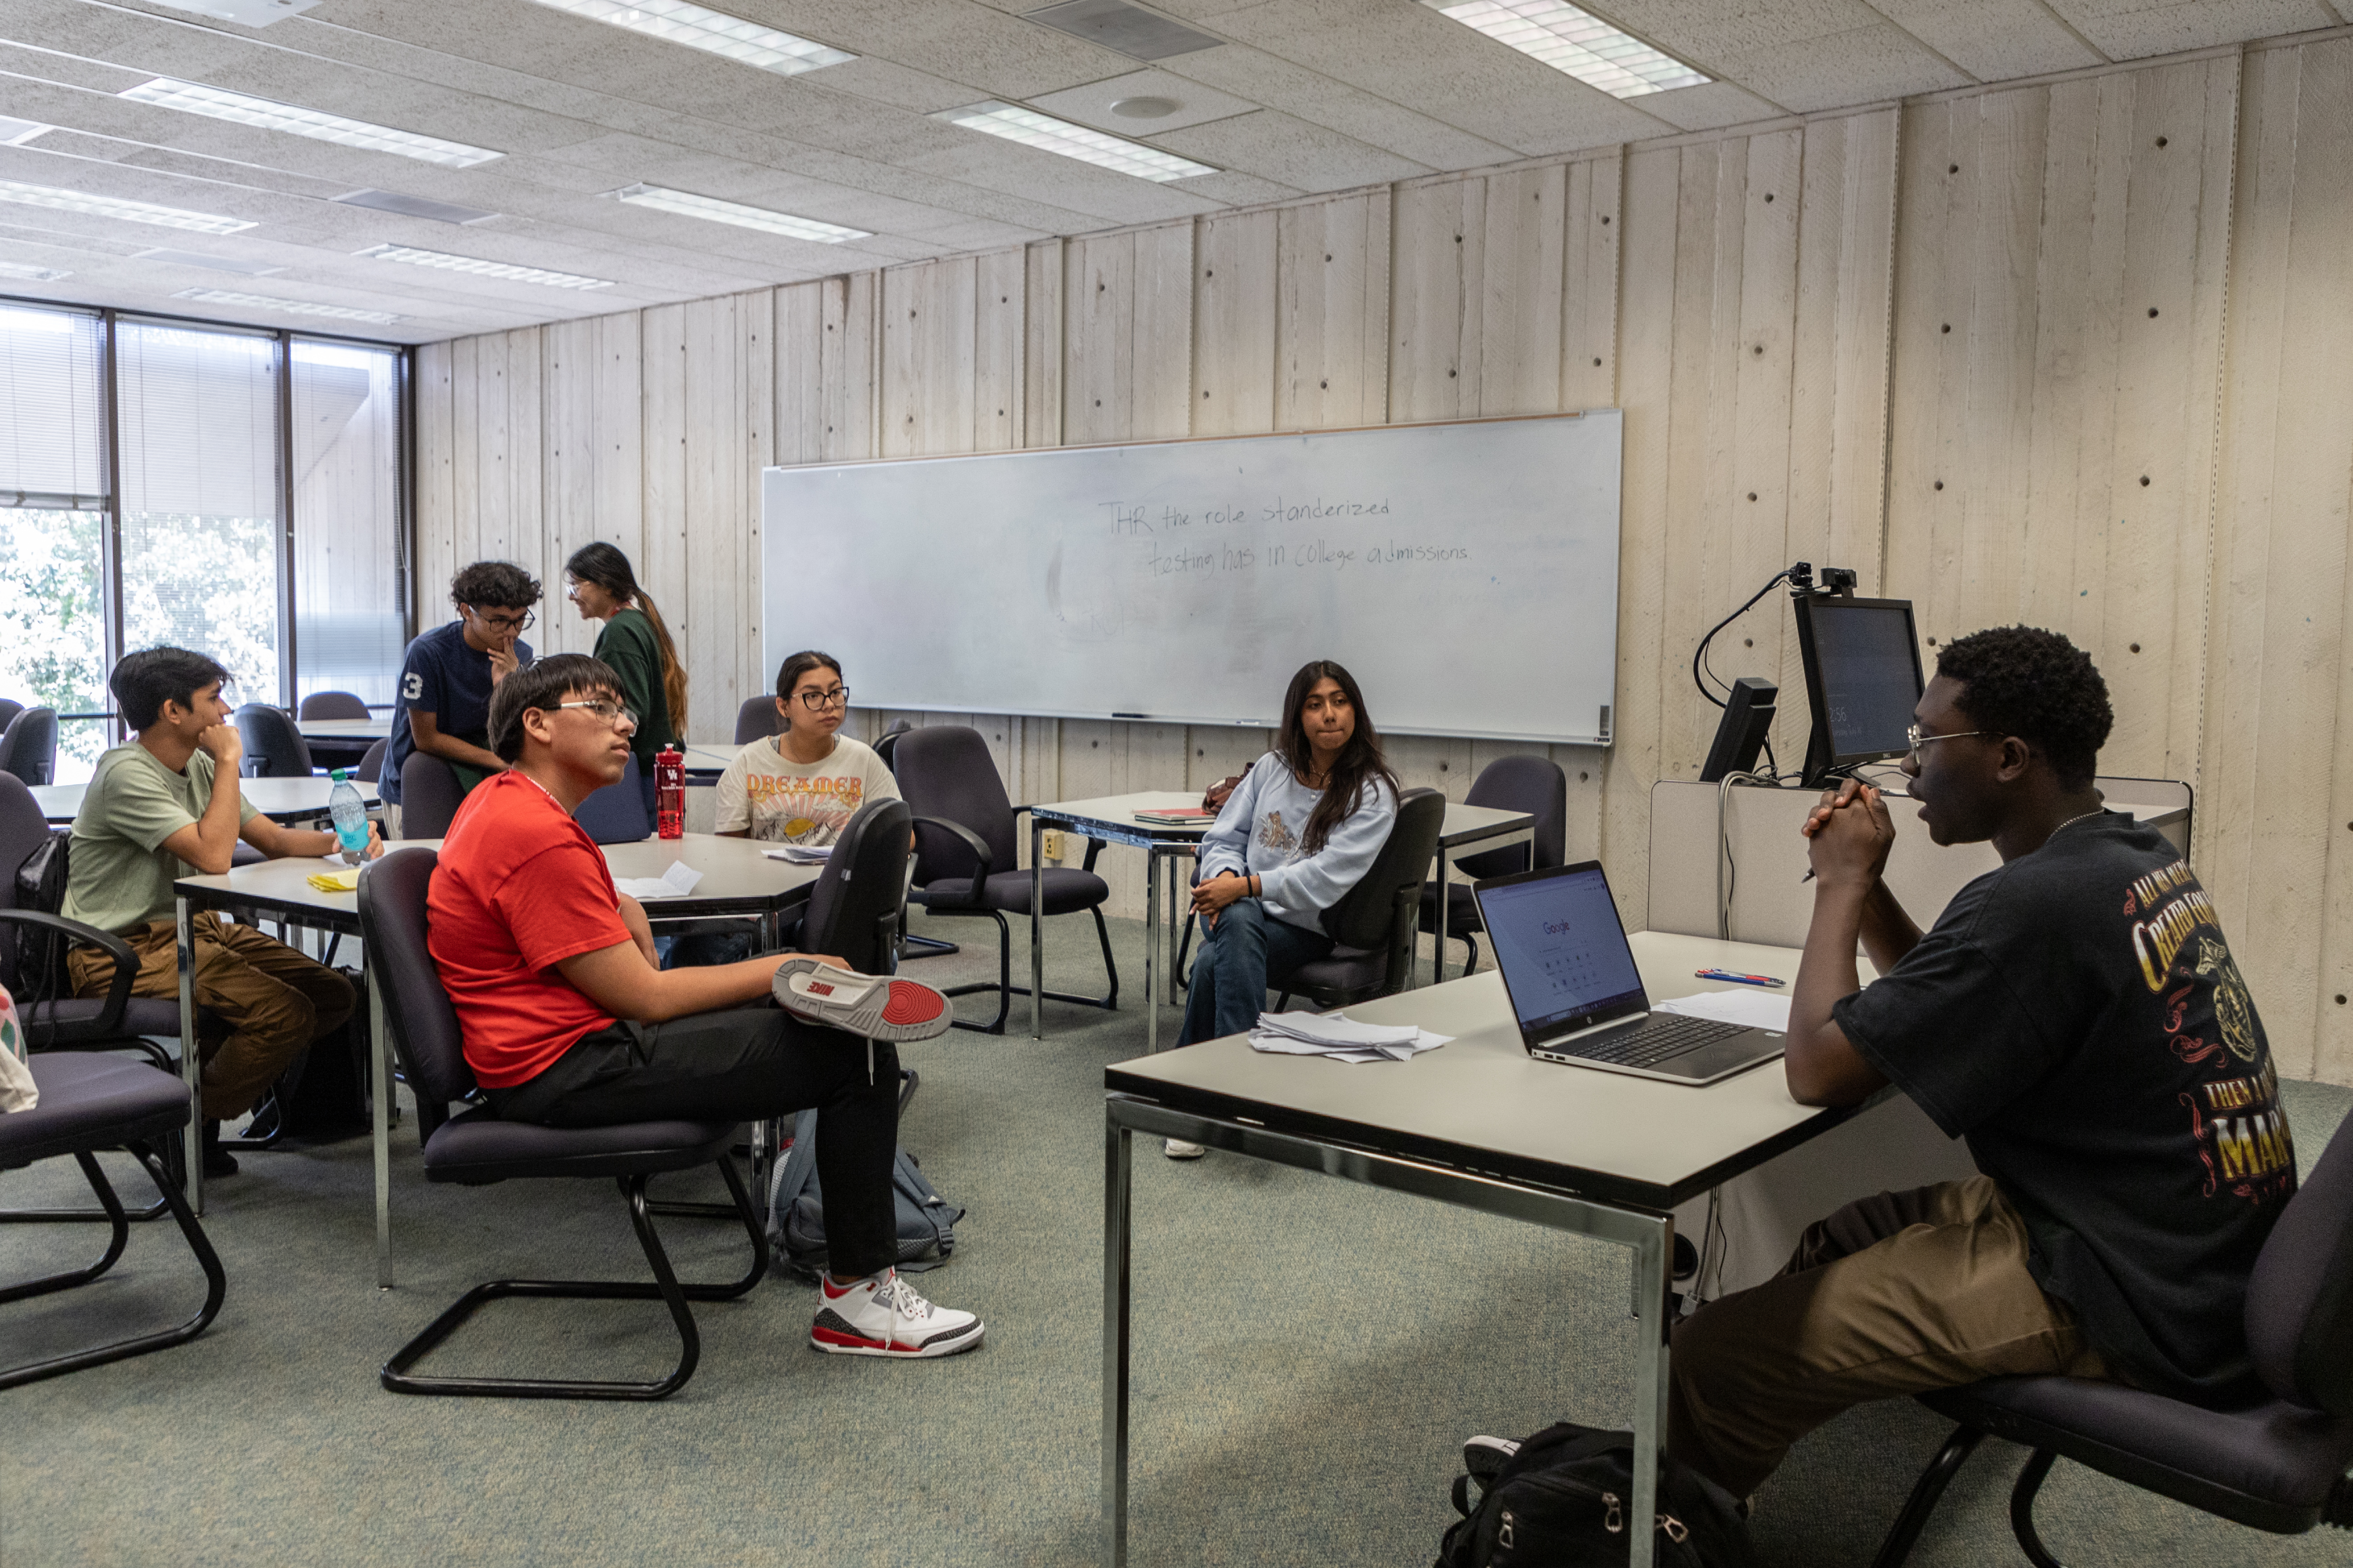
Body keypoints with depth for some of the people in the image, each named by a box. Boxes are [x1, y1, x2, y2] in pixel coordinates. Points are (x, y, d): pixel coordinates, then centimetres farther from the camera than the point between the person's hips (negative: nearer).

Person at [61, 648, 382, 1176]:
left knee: (331, 996, -5)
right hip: (125, 951, -9)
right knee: (288, 1014, -24)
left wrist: (337, 841, -11)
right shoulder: (128, 774, -18)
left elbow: (274, 839, 10)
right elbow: (212, 855, -27)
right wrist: (229, 761, -18)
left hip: (190, 927, 9)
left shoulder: (197, 764, 11)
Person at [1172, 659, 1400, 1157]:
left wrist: (1246, 886, -25)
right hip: (1240, 913, 3)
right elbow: (1224, 839, 12)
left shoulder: (1373, 793, -4)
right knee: (1237, 923, -36)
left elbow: (1326, 877, -16)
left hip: (1305, 929, -3)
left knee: (1215, 962, -33)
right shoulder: (1271, 768, 10)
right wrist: (1223, 877, -13)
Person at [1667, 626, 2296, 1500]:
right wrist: (1863, 883, 6)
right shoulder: (2140, 861, 7)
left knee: (1712, 1358, -12)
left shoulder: (2037, 902, -25)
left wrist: (1843, 880, -9)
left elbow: (1817, 1071, -20)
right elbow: (1949, 1008, 19)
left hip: (2133, 1310, -11)